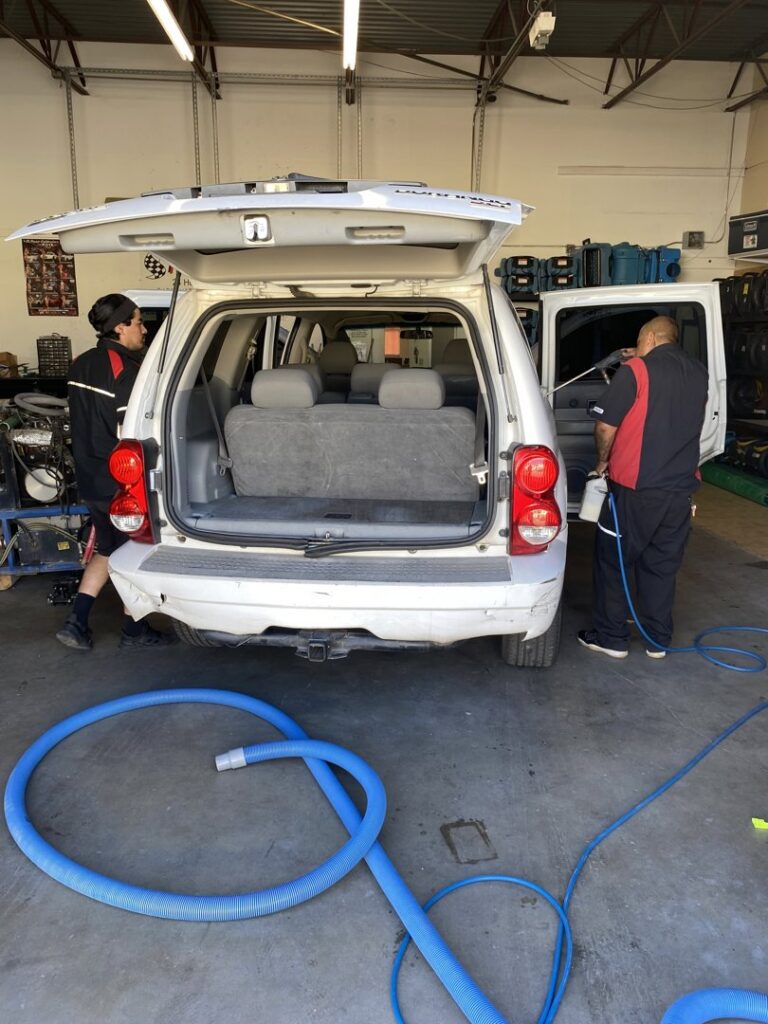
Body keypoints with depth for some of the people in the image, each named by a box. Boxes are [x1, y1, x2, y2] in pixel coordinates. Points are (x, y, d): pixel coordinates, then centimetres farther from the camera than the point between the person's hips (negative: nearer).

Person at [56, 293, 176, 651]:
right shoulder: (127, 371, -19)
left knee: (108, 549, 22)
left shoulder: (81, 365, 8)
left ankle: (76, 623, 20)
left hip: (90, 477, 8)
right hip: (121, 482, -8)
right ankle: (134, 631, 22)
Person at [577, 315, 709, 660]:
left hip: (635, 488, -5)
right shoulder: (699, 373, 9)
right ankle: (658, 641, 22)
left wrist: (602, 462, 6)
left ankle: (611, 637, 14)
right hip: (681, 488, 6)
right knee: (662, 566, 15)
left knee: (612, 561, 8)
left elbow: (605, 426, -11)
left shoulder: (635, 371, -10)